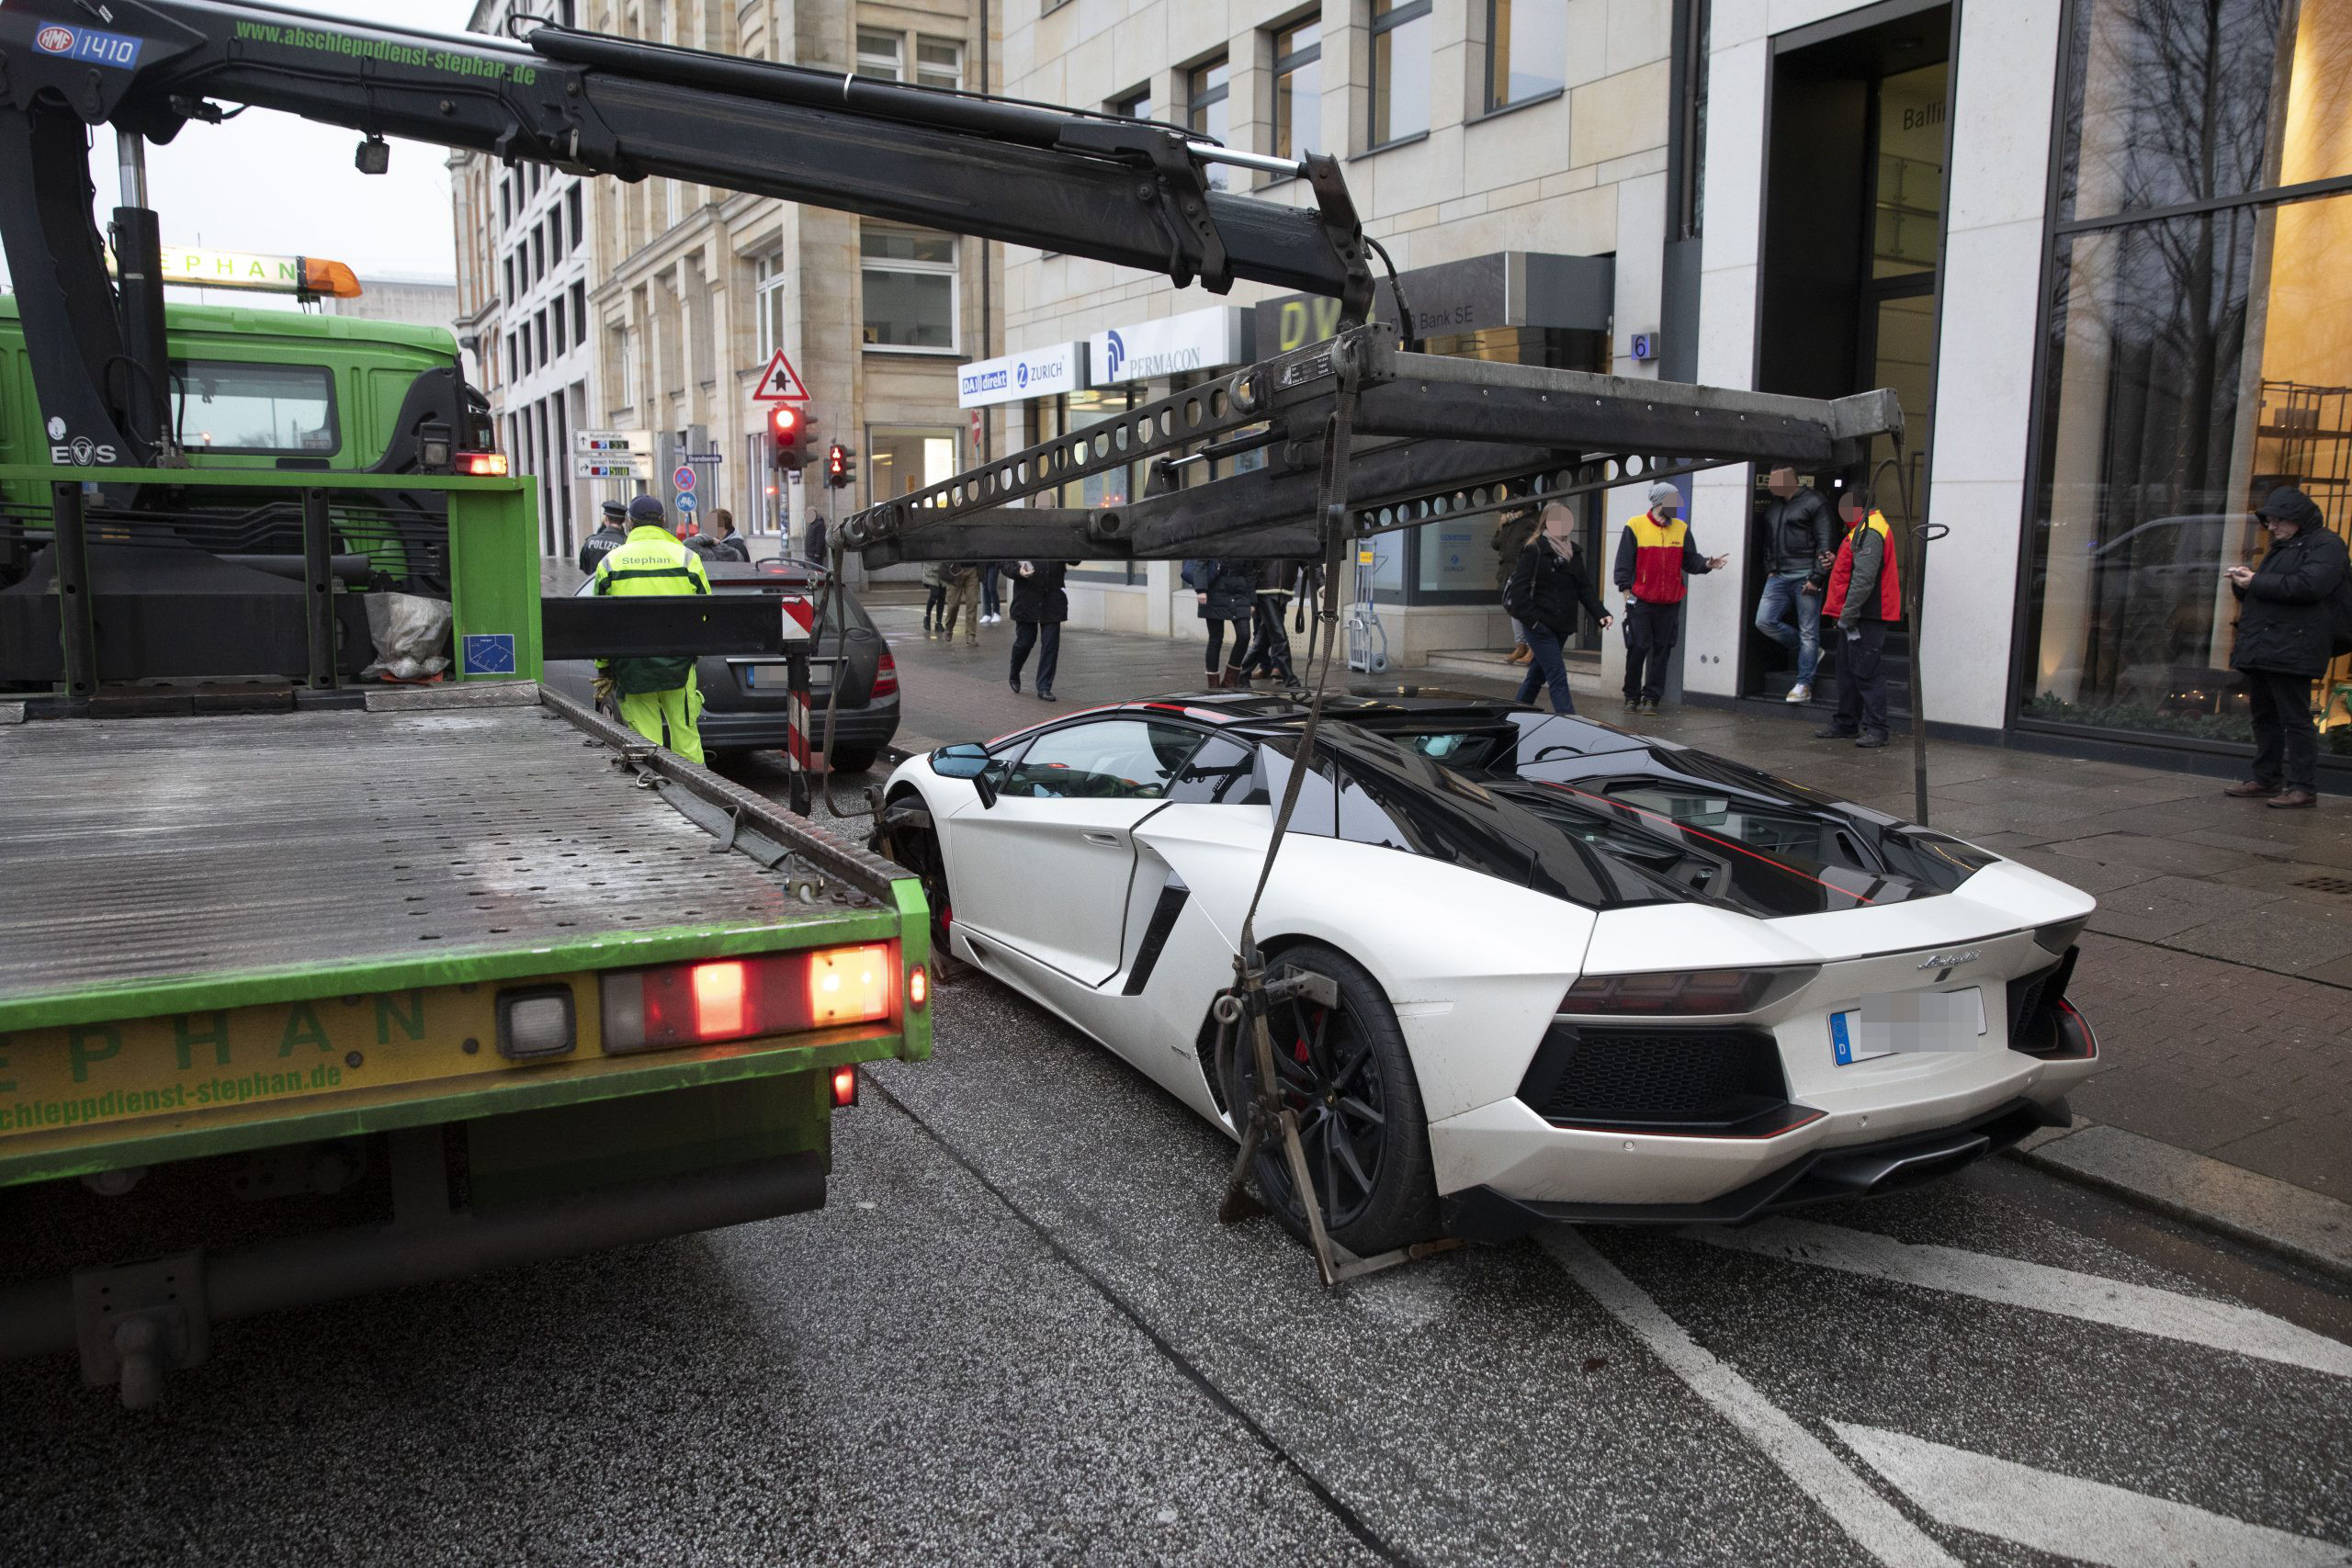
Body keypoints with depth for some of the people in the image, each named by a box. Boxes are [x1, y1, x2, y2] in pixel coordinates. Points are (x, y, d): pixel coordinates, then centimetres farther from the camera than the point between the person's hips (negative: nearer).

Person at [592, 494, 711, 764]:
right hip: (678, 665, 0)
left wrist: (603, 668, 15)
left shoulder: (610, 561, 7)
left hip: (630, 668, 0)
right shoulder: (686, 557, 4)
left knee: (643, 739, 3)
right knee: (686, 736, 5)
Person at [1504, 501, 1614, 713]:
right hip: (1541, 625, -7)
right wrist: (1531, 619, -19)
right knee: (1558, 677, -13)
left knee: (1537, 675, 16)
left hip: (1562, 627, 7)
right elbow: (1518, 588, -13)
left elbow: (1584, 588, 14)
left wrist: (1600, 613, 2)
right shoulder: (1534, 550, -9)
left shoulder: (1573, 552, 13)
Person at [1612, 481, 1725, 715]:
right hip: (1640, 601, -3)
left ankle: (1651, 697, 13)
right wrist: (1627, 592, -5)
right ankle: (1632, 695, 12)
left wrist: (1707, 564, -9)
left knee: (1661, 650, 5)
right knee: (1638, 648, -2)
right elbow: (1624, 564, -1)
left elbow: (1690, 560, 10)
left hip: (1670, 603, 3)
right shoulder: (1635, 527, -2)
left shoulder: (1682, 529, 9)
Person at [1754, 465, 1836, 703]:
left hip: (1805, 577, -7)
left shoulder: (1814, 503, -6)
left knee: (1808, 632, -2)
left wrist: (1816, 578, -15)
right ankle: (1810, 652, 16)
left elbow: (1826, 544, -10)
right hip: (1779, 576, 7)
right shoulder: (1773, 507, 16)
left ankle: (1803, 685, 3)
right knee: (1764, 621, -4)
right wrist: (1769, 569, 13)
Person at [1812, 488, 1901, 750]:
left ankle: (1875, 729, -7)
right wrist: (1837, 561, 10)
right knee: (1848, 670, 15)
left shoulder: (1869, 533, -17)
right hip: (1855, 617, 11)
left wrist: (1847, 615, -21)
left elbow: (1864, 579, -23)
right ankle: (1846, 724, 23)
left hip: (1866, 617, -11)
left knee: (1867, 672, -9)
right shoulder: (1865, 529, 18)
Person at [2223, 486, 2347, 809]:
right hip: (2262, 647, 9)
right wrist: (2243, 583, 6)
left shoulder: (2325, 544, -4)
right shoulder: (2281, 547, 25)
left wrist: (2256, 582, -15)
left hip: (2291, 649, -9)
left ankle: (2303, 787, -7)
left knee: (2295, 718, -9)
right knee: (2264, 716, 11)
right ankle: (2267, 779, 18)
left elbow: (2308, 586, -20)